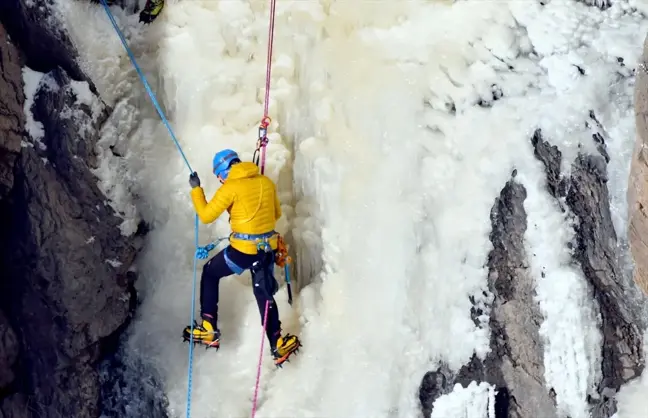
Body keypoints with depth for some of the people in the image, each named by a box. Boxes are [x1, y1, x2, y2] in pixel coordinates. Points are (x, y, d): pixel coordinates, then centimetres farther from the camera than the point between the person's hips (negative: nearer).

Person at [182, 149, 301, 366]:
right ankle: (277, 344, 14)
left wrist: (196, 189, 4)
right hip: (268, 248, 5)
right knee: (264, 294, 19)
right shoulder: (267, 182, 5)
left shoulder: (230, 187, -12)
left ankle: (209, 329, 17)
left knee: (210, 273, 19)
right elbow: (277, 213, 18)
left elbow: (206, 216, -7)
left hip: (243, 250, -5)